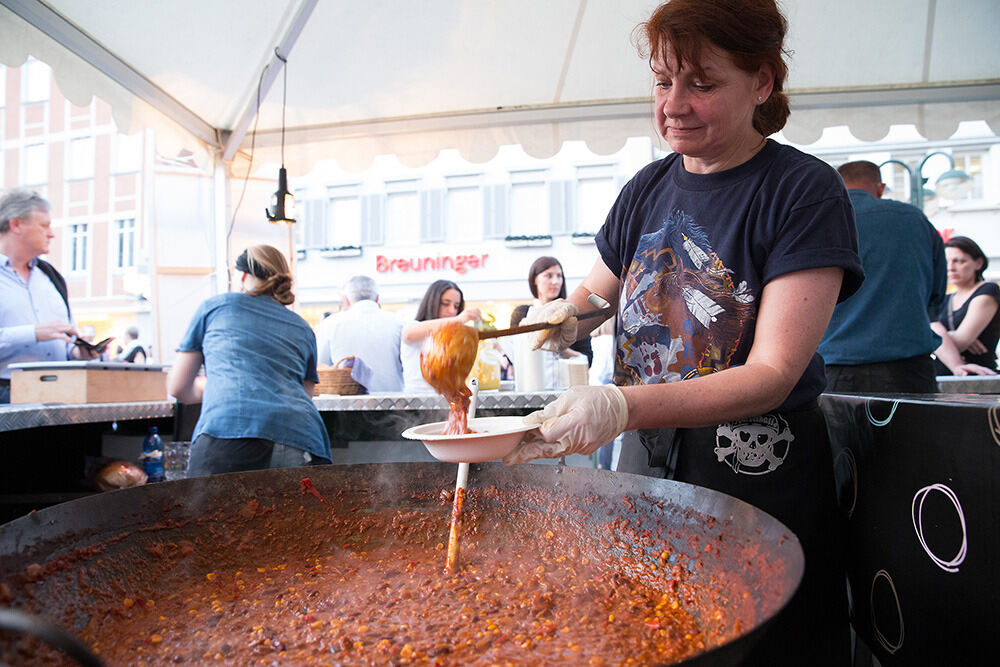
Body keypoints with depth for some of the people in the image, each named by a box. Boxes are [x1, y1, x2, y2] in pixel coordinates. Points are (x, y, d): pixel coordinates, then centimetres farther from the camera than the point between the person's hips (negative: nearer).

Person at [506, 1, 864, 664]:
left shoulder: (805, 192, -13)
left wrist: (623, 406, -34)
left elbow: (773, 373, -20)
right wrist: (565, 316, -8)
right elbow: (596, 292, 17)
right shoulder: (647, 189, 4)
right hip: (646, 468, 5)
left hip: (759, 485, -5)